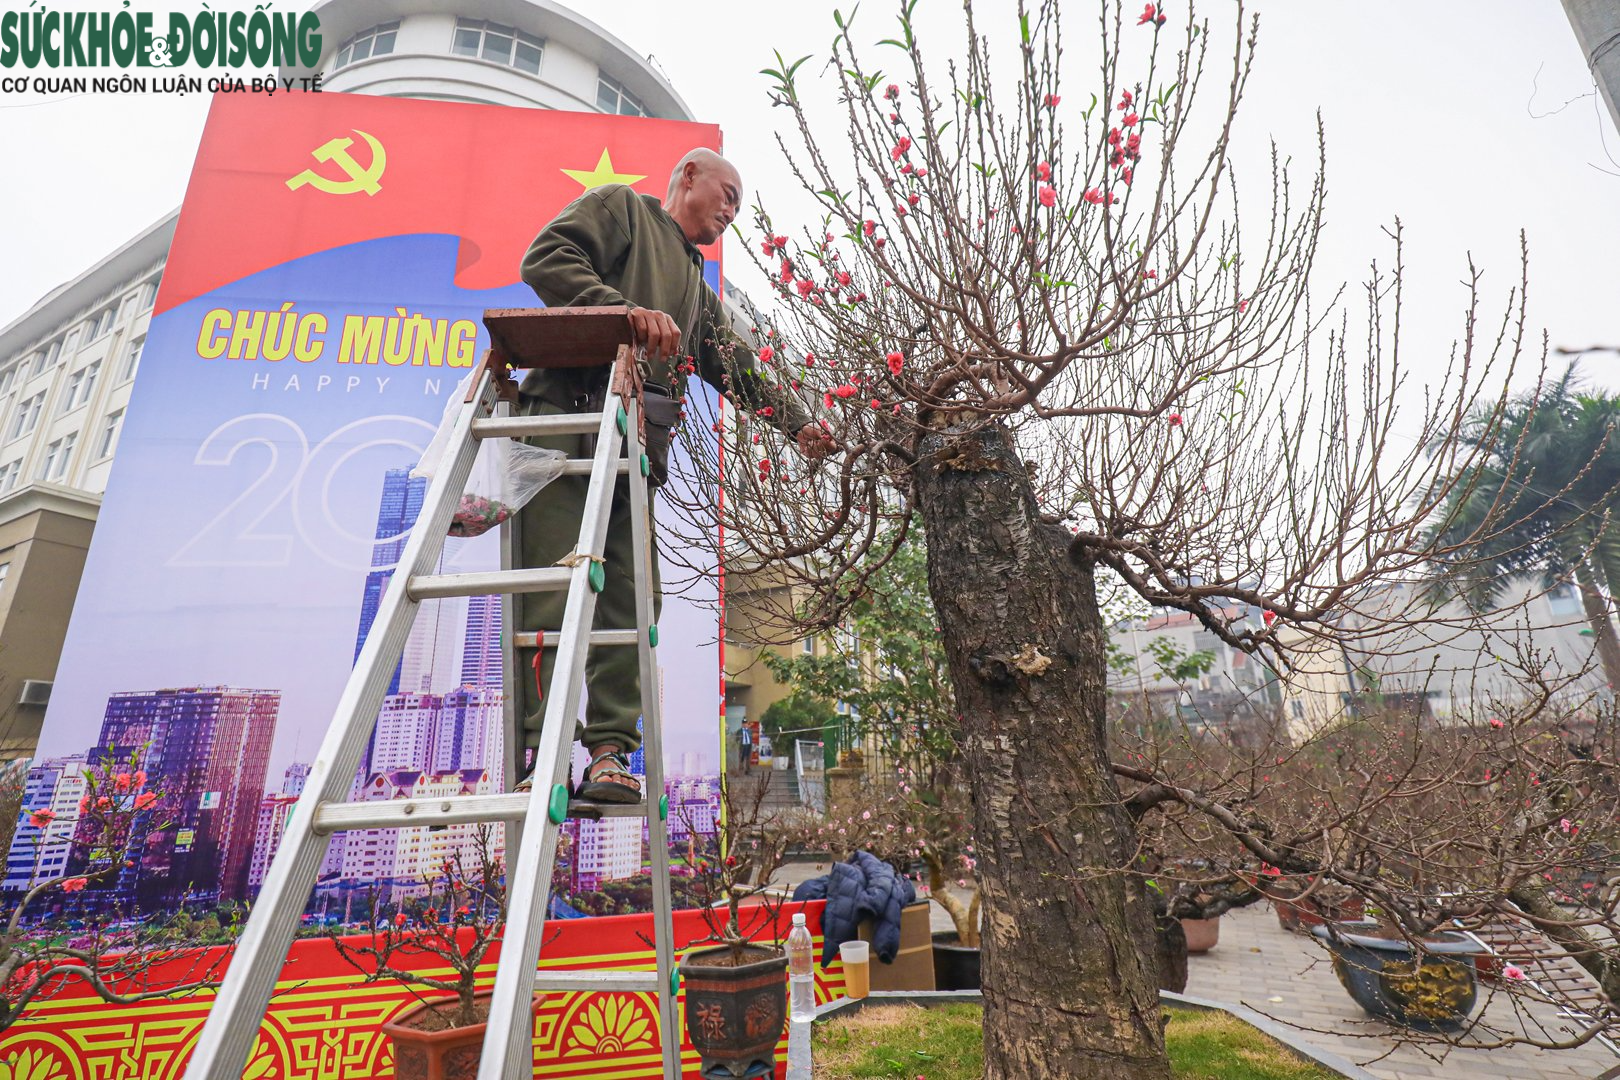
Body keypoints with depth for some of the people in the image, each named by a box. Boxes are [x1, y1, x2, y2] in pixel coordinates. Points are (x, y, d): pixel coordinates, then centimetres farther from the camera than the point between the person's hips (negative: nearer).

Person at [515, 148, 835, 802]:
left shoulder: (698, 291, 35)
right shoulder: (620, 207, 15)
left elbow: (739, 369, 28)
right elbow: (546, 257, -1)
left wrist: (798, 423, 18)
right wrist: (625, 309, -16)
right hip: (569, 420, -7)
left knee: (632, 597, -3)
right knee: (552, 587, -11)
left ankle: (609, 751, 0)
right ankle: (540, 752, -8)